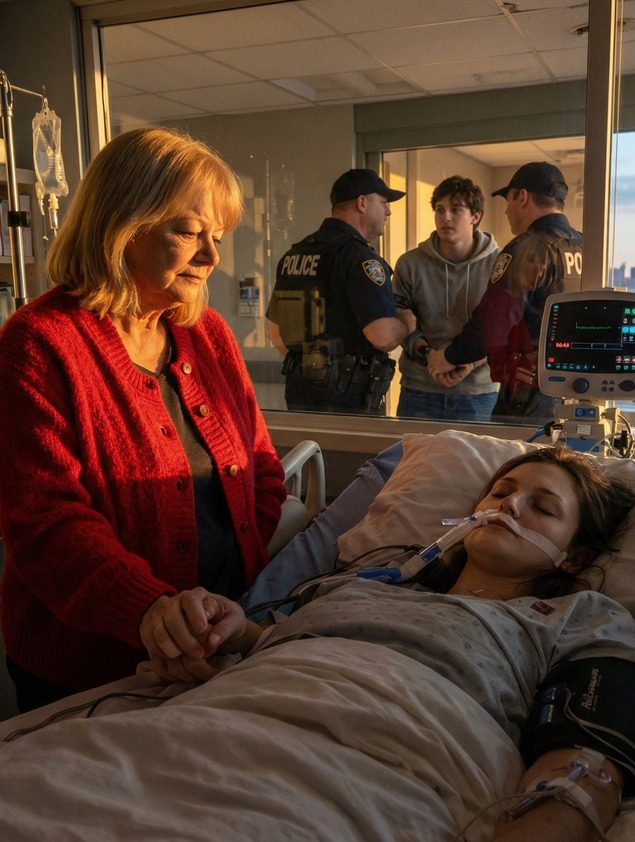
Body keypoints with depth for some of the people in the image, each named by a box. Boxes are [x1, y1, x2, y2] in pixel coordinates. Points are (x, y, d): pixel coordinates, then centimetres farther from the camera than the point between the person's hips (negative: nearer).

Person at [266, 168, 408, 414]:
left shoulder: (294, 253, 11)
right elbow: (383, 335, -22)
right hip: (348, 397, -8)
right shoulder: (357, 255, -14)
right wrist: (407, 324, -1)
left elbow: (275, 331, 17)